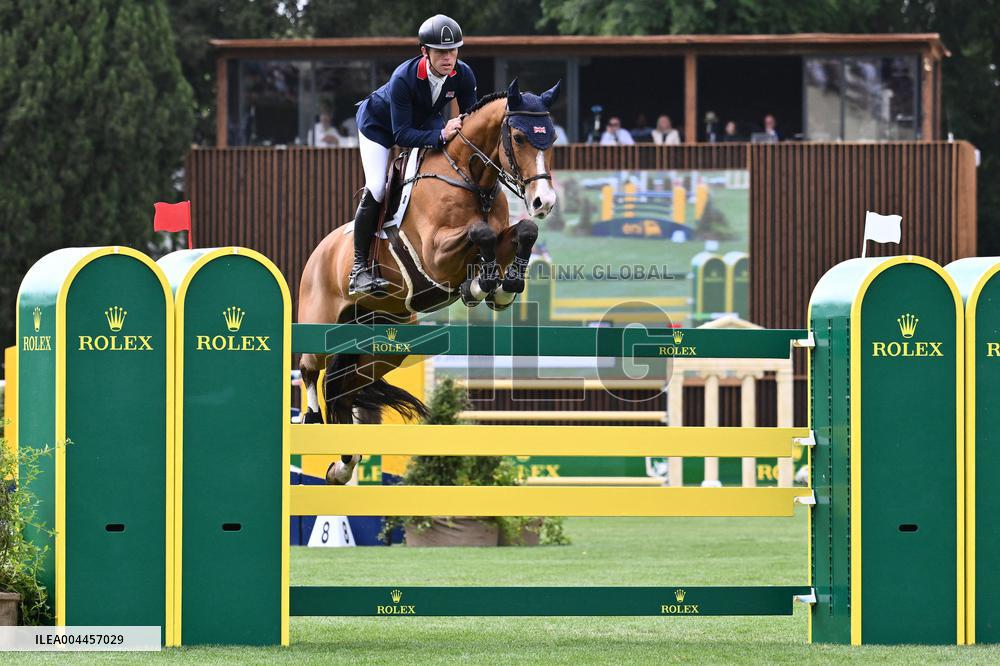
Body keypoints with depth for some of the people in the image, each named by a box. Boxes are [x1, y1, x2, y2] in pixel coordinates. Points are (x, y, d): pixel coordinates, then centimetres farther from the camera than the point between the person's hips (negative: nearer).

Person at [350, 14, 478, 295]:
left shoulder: (463, 75, -27)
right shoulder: (404, 78, -40)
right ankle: (360, 266, -10)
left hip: (426, 122, 5)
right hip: (379, 124, -5)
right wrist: (441, 136, -53)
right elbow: (402, 134, -41)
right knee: (375, 189, -18)